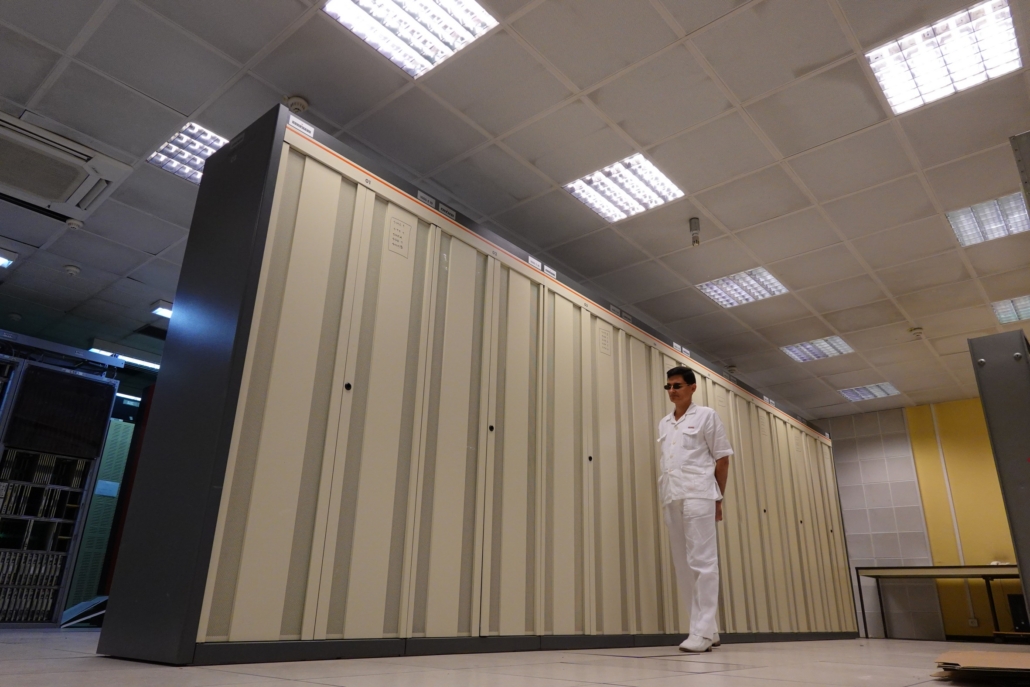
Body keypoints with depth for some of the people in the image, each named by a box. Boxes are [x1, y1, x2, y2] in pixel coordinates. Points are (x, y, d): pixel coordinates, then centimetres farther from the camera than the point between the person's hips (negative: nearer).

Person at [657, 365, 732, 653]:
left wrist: (718, 497, 2)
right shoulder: (664, 424, 19)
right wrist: (666, 496, 8)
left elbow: (722, 458, 5)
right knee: (683, 565, 6)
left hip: (697, 494, -6)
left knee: (702, 561, -9)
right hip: (671, 498, 6)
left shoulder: (706, 416, 6)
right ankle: (709, 629, 14)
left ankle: (702, 631, -7)